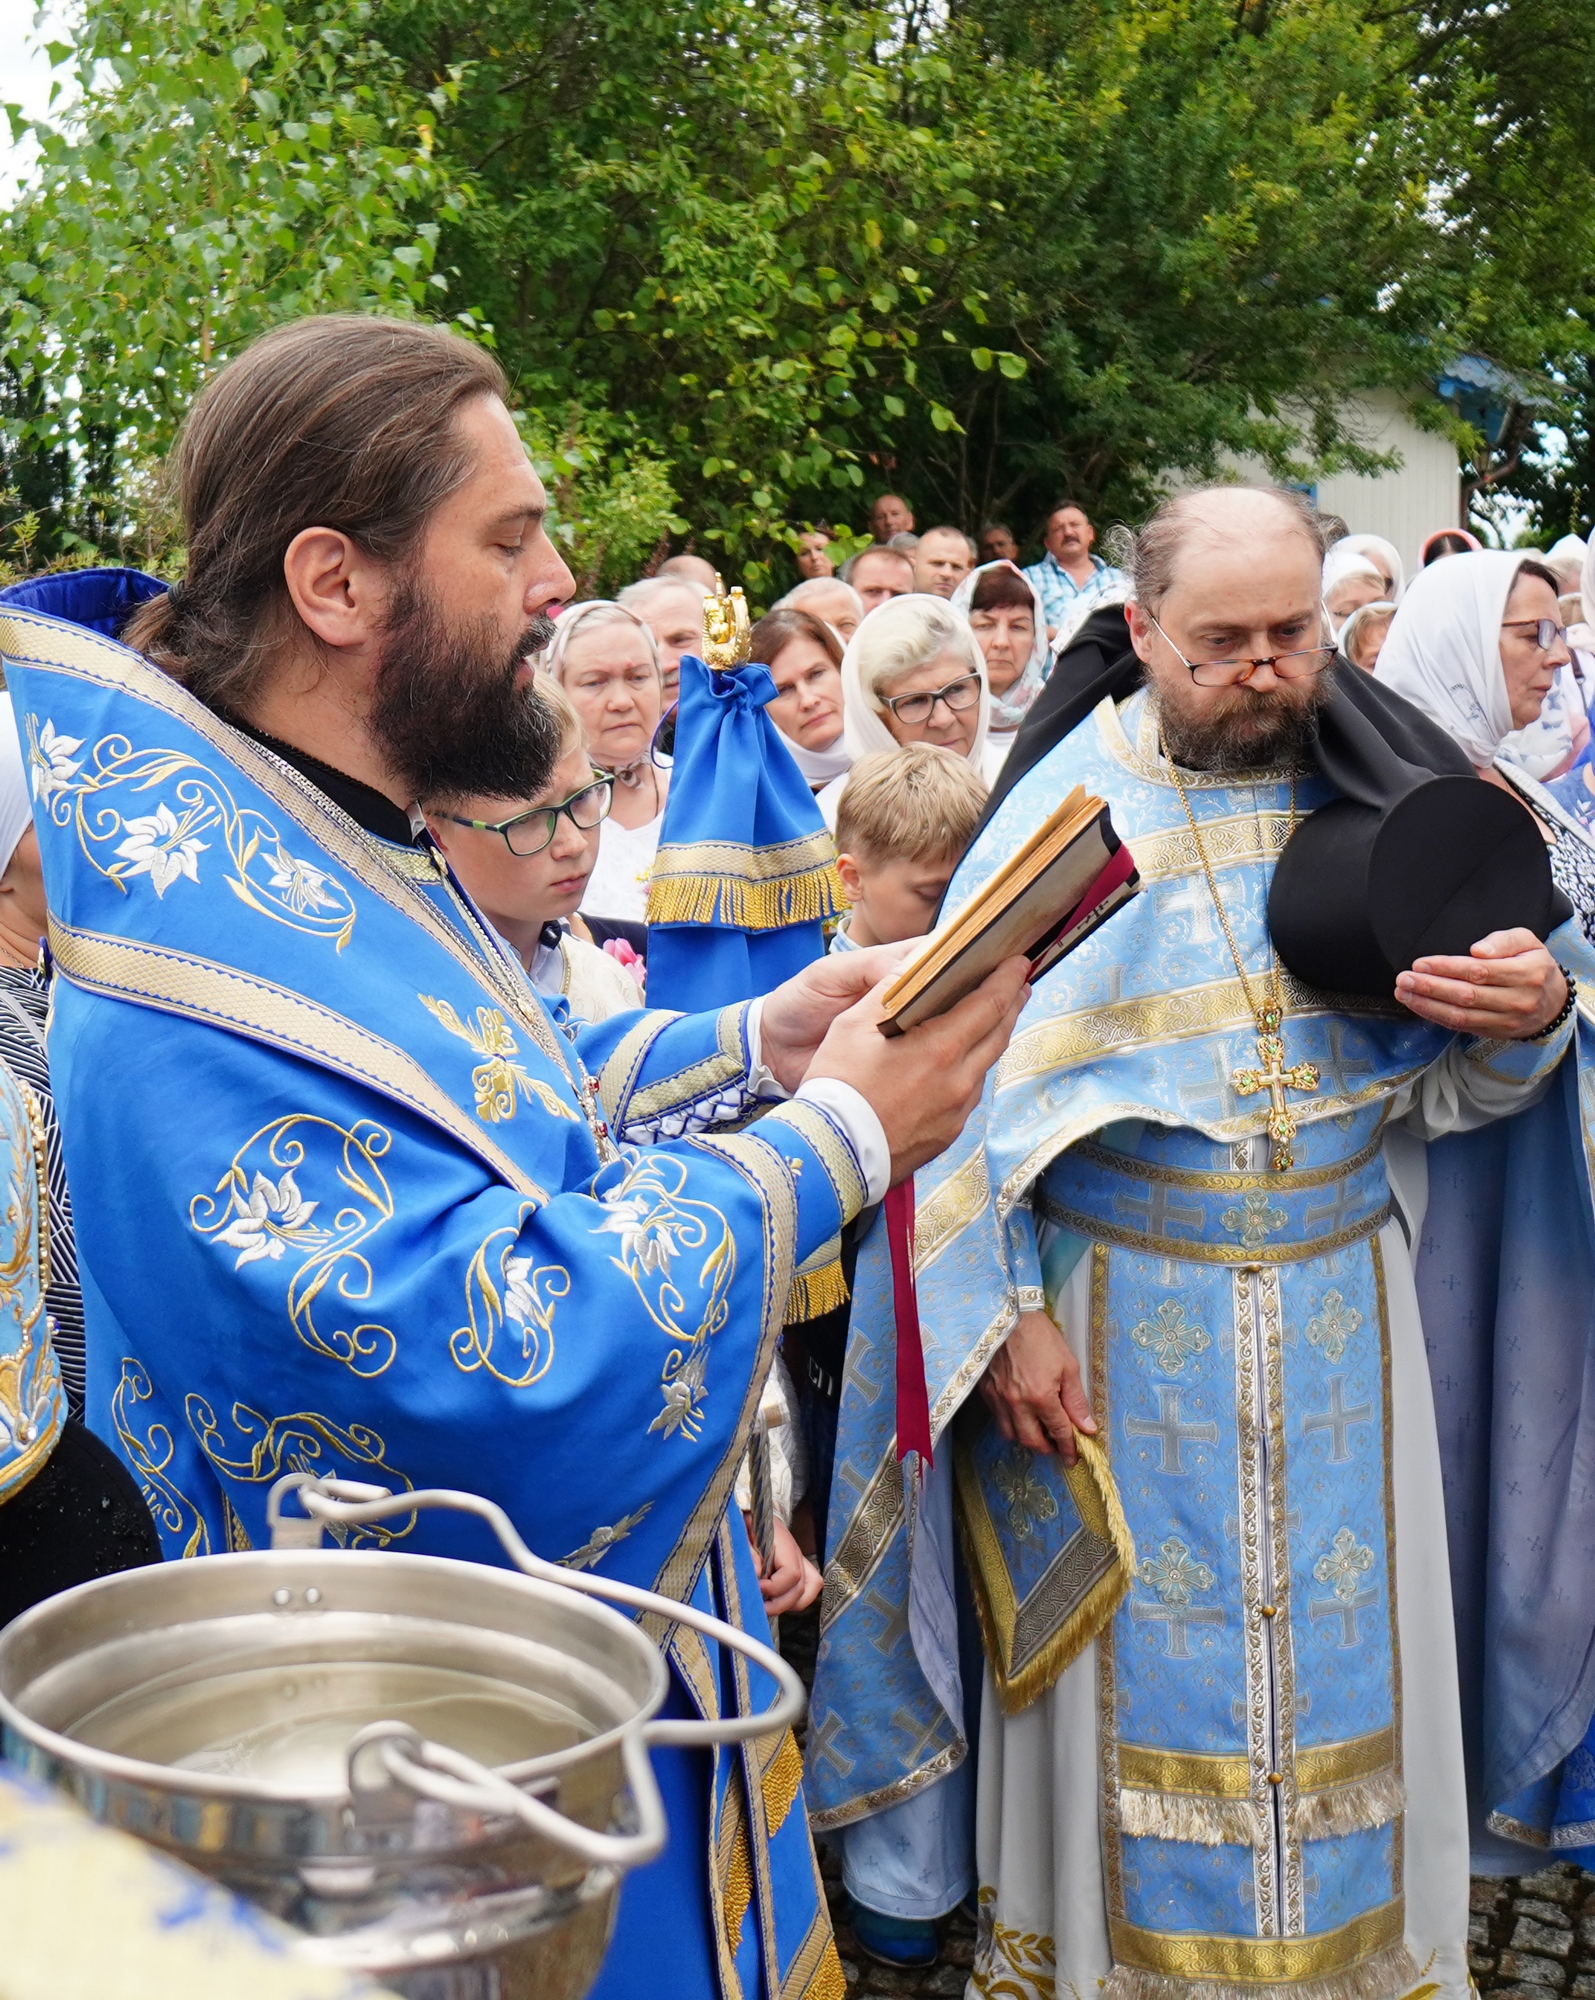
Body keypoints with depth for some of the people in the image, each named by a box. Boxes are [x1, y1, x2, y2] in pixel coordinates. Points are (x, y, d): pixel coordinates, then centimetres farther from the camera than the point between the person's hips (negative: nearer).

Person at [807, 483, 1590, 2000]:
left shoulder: (1373, 787, 2)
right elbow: (967, 1074, -8)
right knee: (1138, 1656, 8)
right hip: (1121, 1316, -2)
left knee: (1339, 1646, 10)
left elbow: (1451, 1079, 4)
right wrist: (1005, 1307, -13)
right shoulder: (1070, 806, -6)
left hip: (1340, 1301, 3)